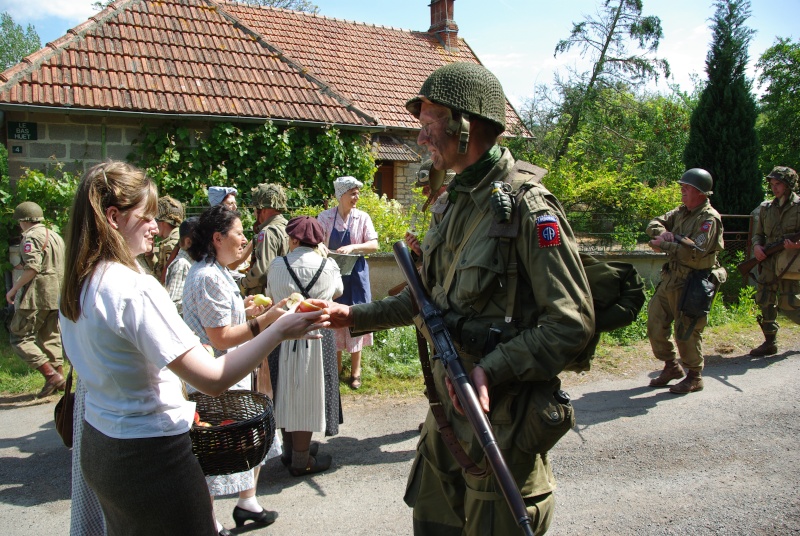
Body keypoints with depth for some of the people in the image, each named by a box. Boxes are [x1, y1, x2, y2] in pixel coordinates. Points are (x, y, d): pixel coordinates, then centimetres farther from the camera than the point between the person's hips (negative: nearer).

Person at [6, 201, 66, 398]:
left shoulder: (31, 237, -10)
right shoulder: (55, 236, 17)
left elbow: (32, 268, -21)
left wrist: (13, 289, -11)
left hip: (36, 296, -9)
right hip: (56, 295, 9)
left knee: (19, 337, -2)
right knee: (50, 337, 15)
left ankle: (51, 375, -11)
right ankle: (59, 376, 14)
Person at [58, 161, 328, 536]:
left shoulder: (76, 286, 2)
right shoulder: (136, 290, -25)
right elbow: (213, 379, -29)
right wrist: (279, 331, -23)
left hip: (97, 447, 9)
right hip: (150, 456, -9)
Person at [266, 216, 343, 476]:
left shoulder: (277, 266, -7)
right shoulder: (328, 266, -9)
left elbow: (270, 296, 9)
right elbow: (338, 292, 10)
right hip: (315, 337, -2)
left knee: (287, 393, 17)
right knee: (307, 396, 8)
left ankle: (289, 451, 33)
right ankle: (301, 461, 17)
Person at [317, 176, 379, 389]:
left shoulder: (362, 217, -1)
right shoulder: (325, 217, 0)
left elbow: (374, 245, -6)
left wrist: (352, 247, -21)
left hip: (355, 274, 0)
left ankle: (355, 371, 17)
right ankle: (335, 367, 22)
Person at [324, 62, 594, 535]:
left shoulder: (528, 208, -19)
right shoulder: (457, 203, 9)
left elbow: (573, 323, -21)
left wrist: (491, 369, -27)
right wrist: (355, 316, 13)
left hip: (502, 417, -8)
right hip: (449, 404, 8)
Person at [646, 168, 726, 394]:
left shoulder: (709, 219, -16)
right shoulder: (681, 212, 11)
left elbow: (694, 253, -26)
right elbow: (654, 224, 11)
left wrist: (663, 245, -18)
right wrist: (664, 233, -11)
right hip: (670, 279, 9)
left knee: (686, 331, -1)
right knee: (655, 322, 11)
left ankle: (694, 377, 18)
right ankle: (671, 367, 28)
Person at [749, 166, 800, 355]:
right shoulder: (766, 207, 11)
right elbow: (758, 233, 18)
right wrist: (757, 246, -2)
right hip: (768, 263, 5)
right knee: (765, 301, 5)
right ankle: (770, 342, 16)